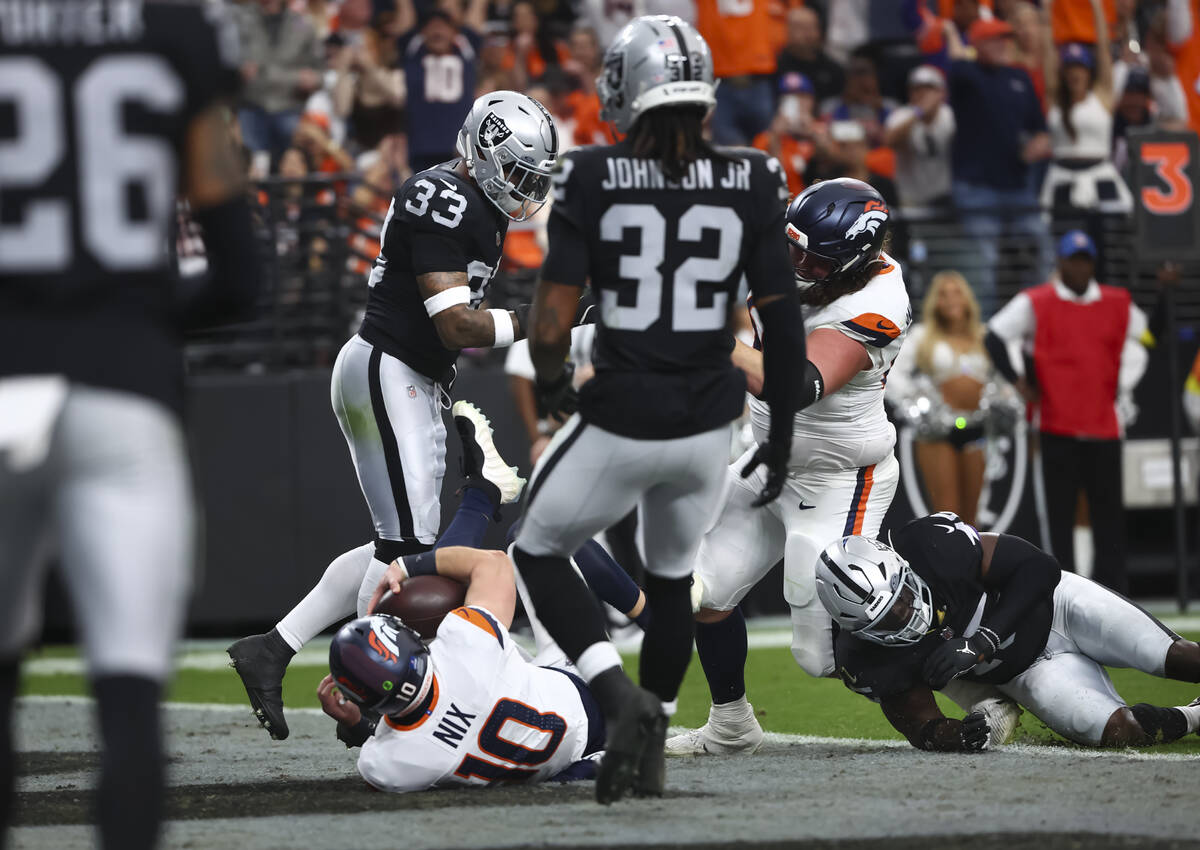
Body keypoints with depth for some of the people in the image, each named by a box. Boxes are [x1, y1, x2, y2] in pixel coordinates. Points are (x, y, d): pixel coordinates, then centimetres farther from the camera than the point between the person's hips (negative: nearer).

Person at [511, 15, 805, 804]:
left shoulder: (593, 180, -12)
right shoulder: (750, 183, -5)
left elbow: (551, 328, -13)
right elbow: (784, 324, -3)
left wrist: (551, 381, 10)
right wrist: (782, 437, 9)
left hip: (619, 421, -3)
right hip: (707, 424, 3)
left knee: (539, 553, 19)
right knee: (673, 576, 27)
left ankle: (620, 693, -2)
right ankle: (651, 750, 34)